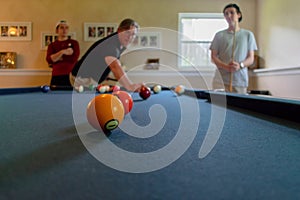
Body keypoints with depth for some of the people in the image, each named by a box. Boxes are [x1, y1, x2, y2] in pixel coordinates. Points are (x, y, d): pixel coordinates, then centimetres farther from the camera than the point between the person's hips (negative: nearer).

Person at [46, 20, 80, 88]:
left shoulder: (74, 43, 10)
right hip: (56, 77, 1)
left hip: (71, 76, -1)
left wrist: (56, 58, -1)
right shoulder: (52, 45, 15)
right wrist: (62, 52, -10)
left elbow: (74, 59, -4)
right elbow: (49, 60, -1)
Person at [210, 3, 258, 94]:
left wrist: (240, 65, -13)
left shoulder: (248, 34, 11)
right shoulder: (219, 35, 10)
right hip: (221, 80, 0)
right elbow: (213, 57, 5)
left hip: (240, 81, 1)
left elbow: (251, 58, 8)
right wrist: (226, 66, -13)